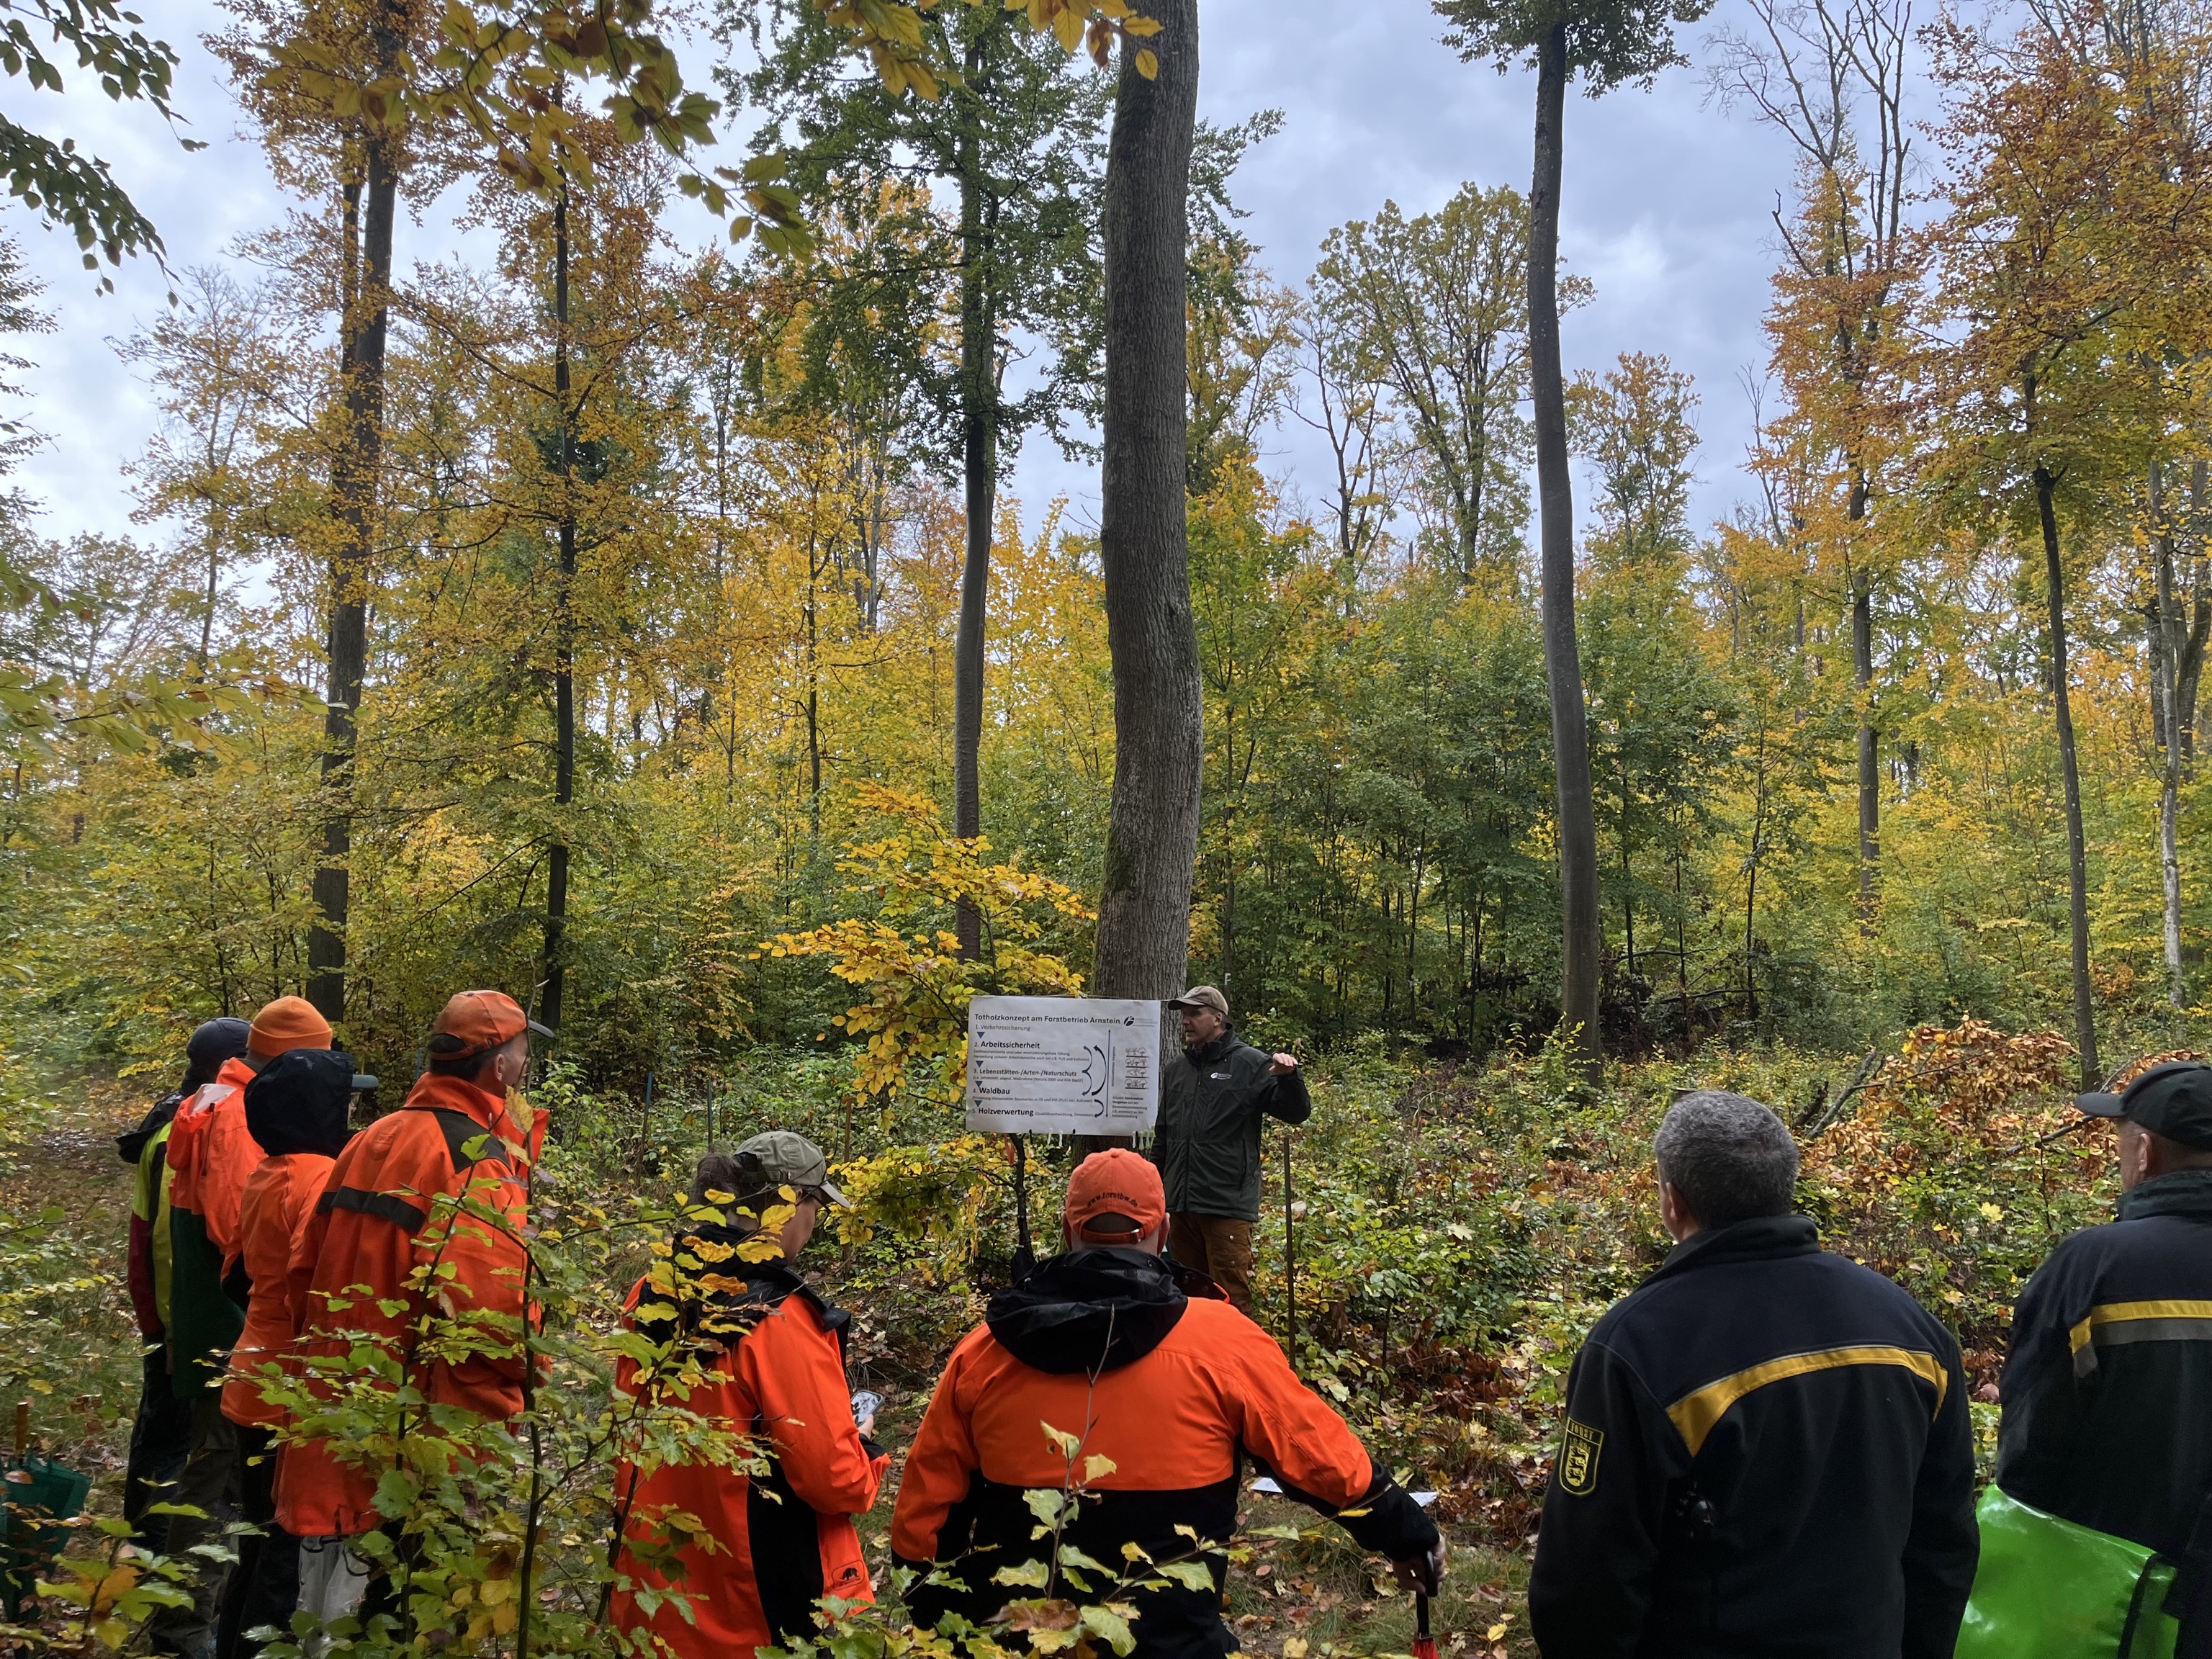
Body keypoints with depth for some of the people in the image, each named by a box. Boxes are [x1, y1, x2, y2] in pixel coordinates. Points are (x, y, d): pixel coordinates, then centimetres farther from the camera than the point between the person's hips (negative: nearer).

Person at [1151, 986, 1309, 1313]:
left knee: (1231, 1299, -6)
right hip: (1180, 1205, 6)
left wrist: (1289, 1077, -24)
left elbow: (1296, 1114, -5)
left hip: (1228, 1204, -6)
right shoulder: (1174, 1069, 15)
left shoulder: (1250, 1064, -2)